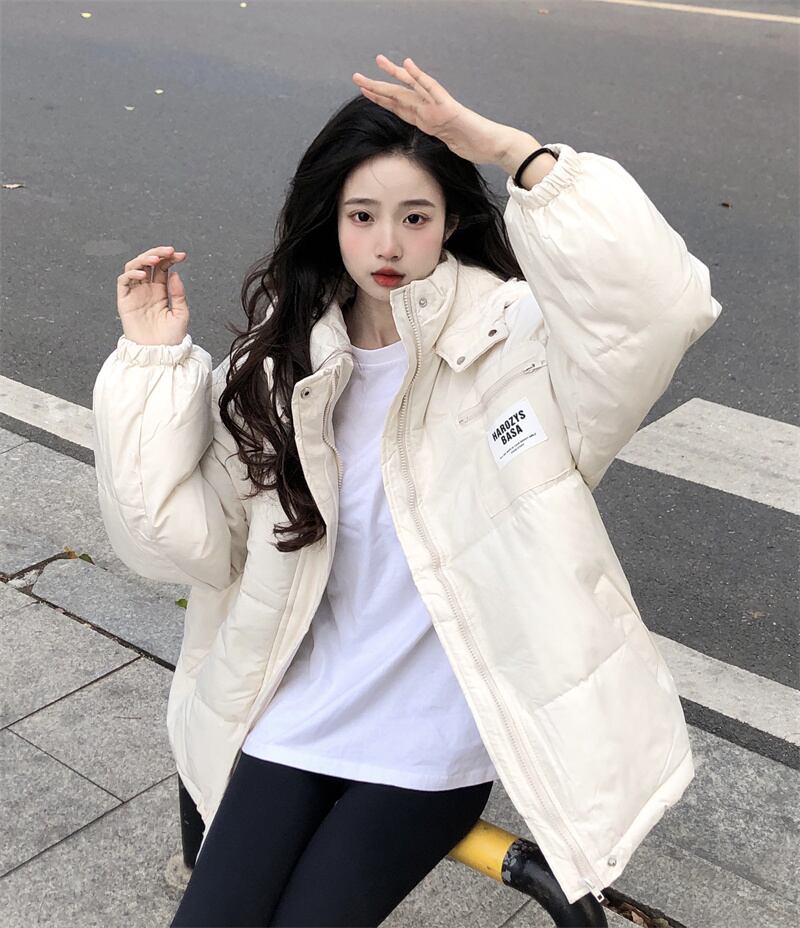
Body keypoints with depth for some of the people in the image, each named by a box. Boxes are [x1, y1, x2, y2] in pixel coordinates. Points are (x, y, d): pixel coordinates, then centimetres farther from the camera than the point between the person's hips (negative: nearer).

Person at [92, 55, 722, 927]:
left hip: (435, 744, -3)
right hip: (299, 715, 4)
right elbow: (185, 536, -3)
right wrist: (152, 361, -9)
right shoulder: (279, 364, -1)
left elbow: (662, 301, -33)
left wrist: (511, 149, -34)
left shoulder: (515, 339, -13)